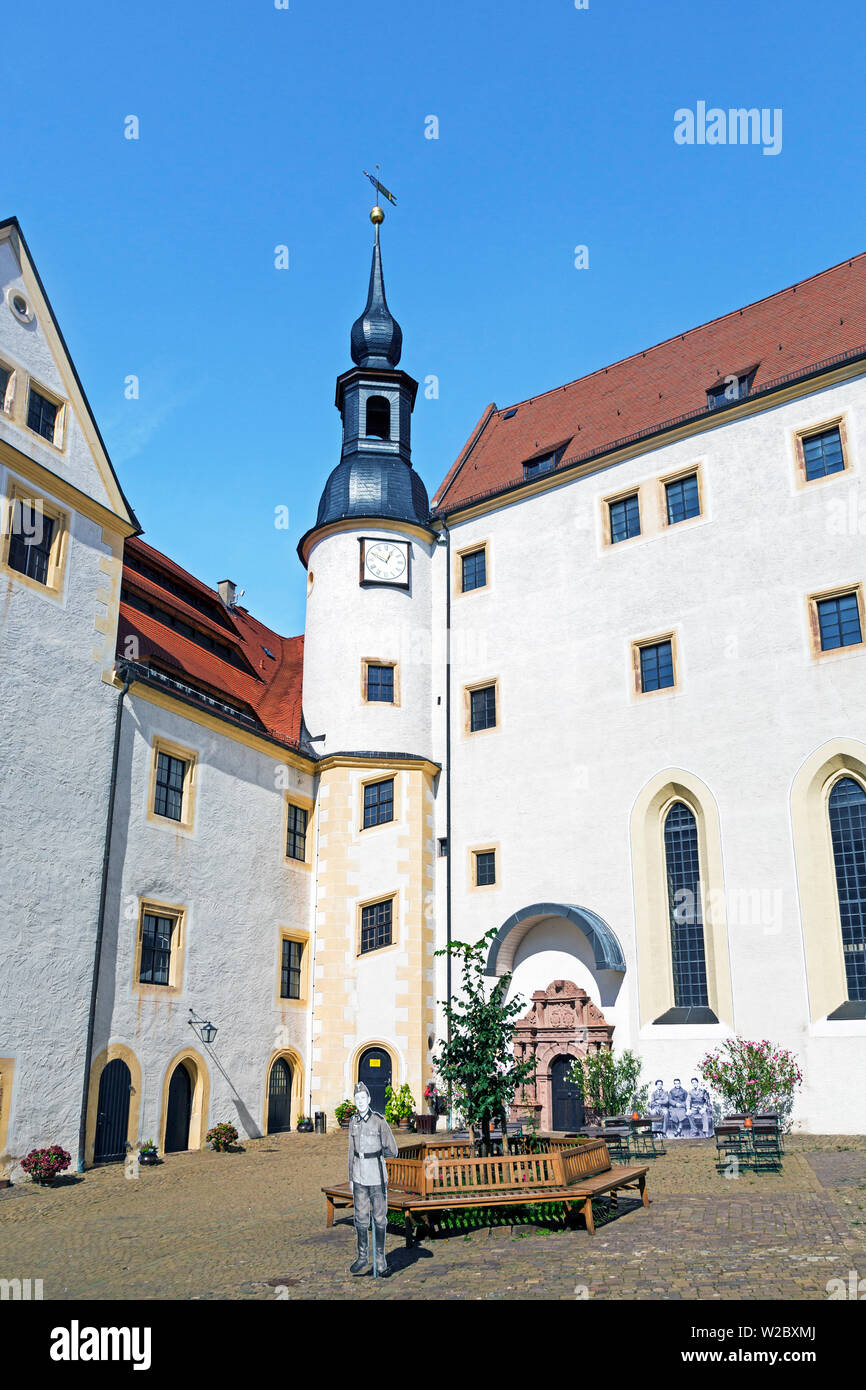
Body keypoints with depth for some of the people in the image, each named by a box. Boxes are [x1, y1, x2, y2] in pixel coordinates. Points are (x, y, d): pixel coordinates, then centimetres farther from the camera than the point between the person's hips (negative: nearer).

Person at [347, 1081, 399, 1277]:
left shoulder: (379, 1121, -9)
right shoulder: (353, 1122, 7)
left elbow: (392, 1151, -5)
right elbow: (351, 1151, 14)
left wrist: (373, 1153, 0)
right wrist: (351, 1178, 14)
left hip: (377, 1178, -4)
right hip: (359, 1178, 4)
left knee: (379, 1218, 4)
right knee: (361, 1218, 9)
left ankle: (380, 1260, 15)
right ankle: (363, 1256, 24)